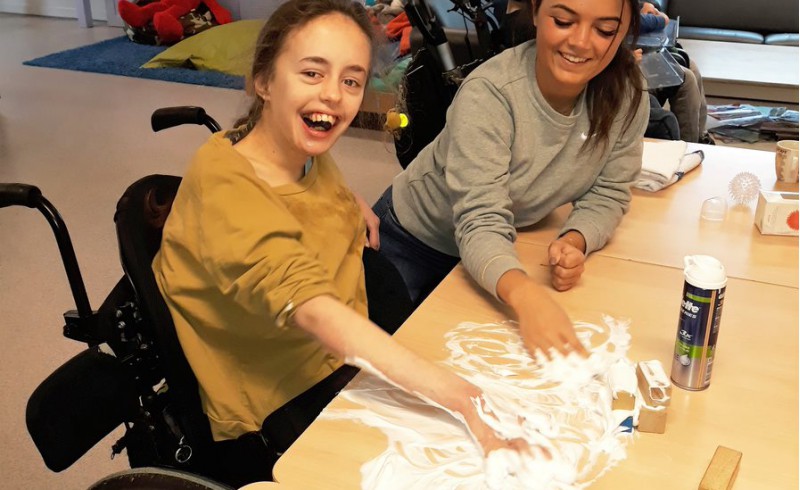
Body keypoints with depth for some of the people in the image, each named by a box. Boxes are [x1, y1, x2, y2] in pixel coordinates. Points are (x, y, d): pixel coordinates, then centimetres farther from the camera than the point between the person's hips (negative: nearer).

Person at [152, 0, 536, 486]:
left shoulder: (308, 151, -2)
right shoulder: (223, 183, -25)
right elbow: (310, 307, -40)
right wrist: (450, 394, -48)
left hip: (341, 354, 7)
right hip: (269, 410, -7)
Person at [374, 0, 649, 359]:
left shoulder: (627, 93, -19)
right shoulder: (488, 93, -33)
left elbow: (607, 193, -8)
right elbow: (480, 222, -38)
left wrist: (575, 241, -31)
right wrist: (525, 294, -58)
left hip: (505, 248, 4)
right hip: (415, 240, -3)